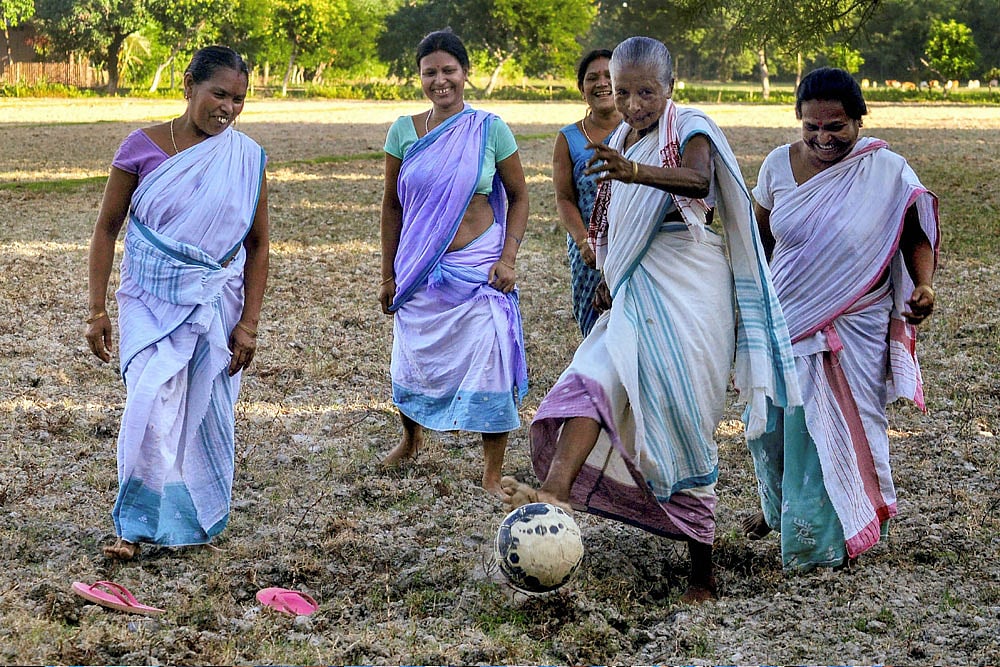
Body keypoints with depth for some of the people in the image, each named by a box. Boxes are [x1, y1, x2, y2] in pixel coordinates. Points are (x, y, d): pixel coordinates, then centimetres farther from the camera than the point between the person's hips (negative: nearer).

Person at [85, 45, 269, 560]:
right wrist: (97, 310, -2)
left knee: (206, 413, 7)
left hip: (216, 304, 2)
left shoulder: (246, 157, -2)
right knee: (151, 410, -13)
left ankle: (195, 518, 26)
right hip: (151, 301, -1)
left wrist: (248, 323, -2)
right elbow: (107, 227, 0)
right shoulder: (142, 147, -6)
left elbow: (258, 244, 3)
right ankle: (138, 523, 2)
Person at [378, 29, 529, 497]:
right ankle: (411, 440, 44)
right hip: (420, 271, 2)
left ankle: (492, 475, 5)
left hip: (478, 271, -2)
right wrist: (388, 275, 9)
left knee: (488, 369, -7)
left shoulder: (490, 130, -4)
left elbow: (518, 197, 4)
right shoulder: (403, 132, 1)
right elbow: (392, 205, 9)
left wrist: (508, 258, -8)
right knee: (412, 363, 13)